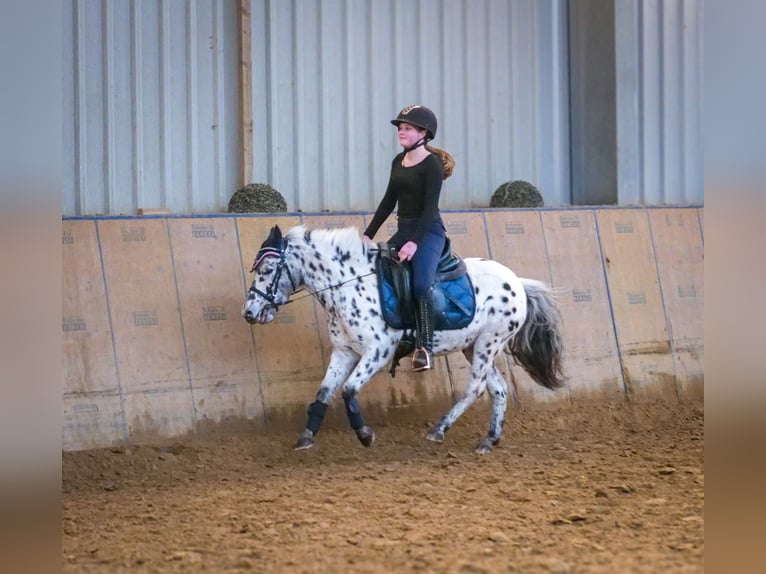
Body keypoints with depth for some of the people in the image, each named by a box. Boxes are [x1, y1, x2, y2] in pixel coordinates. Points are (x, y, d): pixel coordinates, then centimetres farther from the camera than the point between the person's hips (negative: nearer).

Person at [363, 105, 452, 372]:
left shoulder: (432, 164, -11)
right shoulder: (399, 161, 12)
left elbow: (429, 207, -17)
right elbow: (389, 201, 17)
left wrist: (415, 242, -26)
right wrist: (368, 234, 13)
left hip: (428, 232, -9)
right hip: (403, 230, 9)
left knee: (421, 284, -27)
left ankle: (424, 346, -21)